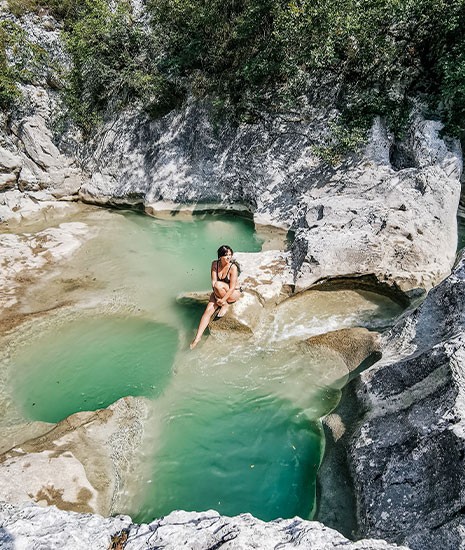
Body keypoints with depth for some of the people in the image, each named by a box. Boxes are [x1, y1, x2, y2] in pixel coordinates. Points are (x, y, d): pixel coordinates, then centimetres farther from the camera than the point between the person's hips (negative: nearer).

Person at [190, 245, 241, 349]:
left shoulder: (233, 267, -21)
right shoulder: (215, 264, -8)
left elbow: (232, 288, -22)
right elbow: (213, 282, -10)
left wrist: (222, 300, -26)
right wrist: (217, 298, -21)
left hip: (234, 293, -4)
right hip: (218, 293, 4)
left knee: (218, 285, -33)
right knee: (208, 310, -17)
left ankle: (225, 305, -9)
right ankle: (197, 337, -16)